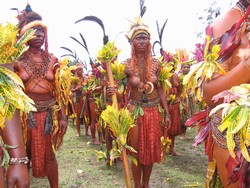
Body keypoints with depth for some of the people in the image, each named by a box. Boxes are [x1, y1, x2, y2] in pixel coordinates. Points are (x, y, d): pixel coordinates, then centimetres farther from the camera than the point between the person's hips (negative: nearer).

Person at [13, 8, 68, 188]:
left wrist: (63, 116, 0)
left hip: (49, 113, 1)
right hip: (25, 113, -1)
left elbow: (59, 90, 3)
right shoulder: (18, 60, -2)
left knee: (50, 155, 12)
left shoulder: (52, 60, 3)